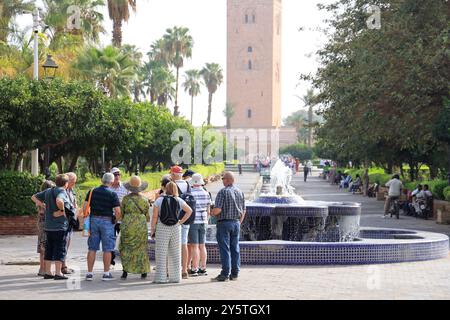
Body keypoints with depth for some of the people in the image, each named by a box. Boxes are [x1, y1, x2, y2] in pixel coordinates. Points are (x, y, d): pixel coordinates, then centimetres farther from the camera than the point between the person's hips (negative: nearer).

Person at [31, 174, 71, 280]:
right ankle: (58, 273, -2)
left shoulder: (48, 191, 12)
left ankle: (47, 272, 17)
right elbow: (59, 201, -35)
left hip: (48, 226, 8)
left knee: (49, 249, 13)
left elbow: (34, 197, 19)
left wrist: (42, 205, 12)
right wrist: (62, 210, -18)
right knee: (60, 249, -2)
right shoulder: (61, 191, -13)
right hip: (60, 226, -8)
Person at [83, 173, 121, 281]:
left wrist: (88, 218, 13)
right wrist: (116, 220, 7)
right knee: (107, 249, 3)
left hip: (94, 220, 4)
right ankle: (106, 273, 4)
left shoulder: (92, 192, 5)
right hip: (107, 221, -4)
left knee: (92, 248, 7)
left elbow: (84, 208, 1)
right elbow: (118, 211, -11)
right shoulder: (112, 194, -6)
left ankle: (89, 273, 7)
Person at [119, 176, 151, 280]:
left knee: (126, 248, 9)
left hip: (127, 225, -1)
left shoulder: (126, 198, -4)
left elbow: (121, 213, 3)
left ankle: (125, 271, 0)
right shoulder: (144, 199, 0)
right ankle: (143, 272, 12)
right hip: (141, 225, 1)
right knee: (141, 248, 11)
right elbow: (147, 216, 5)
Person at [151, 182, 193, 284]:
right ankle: (175, 277, 10)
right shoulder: (179, 200, 3)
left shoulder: (159, 200, -4)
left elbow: (155, 217, -5)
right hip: (176, 228, 2)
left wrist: (152, 230, 0)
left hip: (162, 229, -2)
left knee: (161, 253, 1)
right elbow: (189, 211, 6)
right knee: (175, 253, 9)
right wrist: (181, 221, 6)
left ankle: (160, 277, -1)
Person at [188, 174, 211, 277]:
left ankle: (194, 269, -4)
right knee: (202, 246, 10)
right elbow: (208, 211, 9)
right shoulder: (206, 194, 5)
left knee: (194, 246, -5)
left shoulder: (191, 194, -12)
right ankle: (203, 268, 13)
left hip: (193, 221, -5)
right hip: (203, 222, 5)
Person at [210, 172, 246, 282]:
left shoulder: (223, 192, -11)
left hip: (224, 223, -6)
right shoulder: (240, 192, 8)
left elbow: (217, 209, -18)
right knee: (235, 249, 9)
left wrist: (212, 213, 3)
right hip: (236, 223, 6)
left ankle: (225, 274, -6)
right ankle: (235, 273, 11)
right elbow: (243, 211, 12)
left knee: (225, 249, -4)